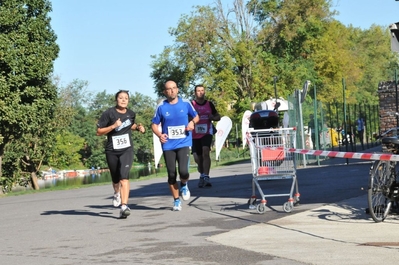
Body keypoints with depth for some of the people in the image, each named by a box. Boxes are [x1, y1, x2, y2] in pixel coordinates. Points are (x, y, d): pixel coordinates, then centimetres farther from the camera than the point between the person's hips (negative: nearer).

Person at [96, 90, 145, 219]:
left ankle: (124, 206, -26)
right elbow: (99, 132, -8)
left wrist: (138, 127, 8)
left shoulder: (131, 114, 6)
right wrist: (113, 126, -20)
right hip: (112, 151, -1)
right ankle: (117, 193, 51)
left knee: (124, 177, -19)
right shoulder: (108, 113, -8)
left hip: (126, 150, 1)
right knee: (116, 179, 15)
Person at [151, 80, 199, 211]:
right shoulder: (161, 106, -3)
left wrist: (192, 123, -8)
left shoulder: (186, 103, -1)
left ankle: (184, 185, 18)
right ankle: (176, 201, 22)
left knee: (183, 171, -18)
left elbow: (196, 117, 14)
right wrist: (159, 135, -15)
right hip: (168, 145, 1)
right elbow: (154, 124, 4)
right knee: (171, 175, 4)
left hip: (183, 143, -1)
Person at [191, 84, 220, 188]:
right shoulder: (191, 105, -1)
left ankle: (206, 177, -27)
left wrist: (212, 117, -4)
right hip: (195, 135, 0)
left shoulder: (209, 104, 7)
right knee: (197, 158, 7)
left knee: (205, 152, -24)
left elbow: (218, 117, 17)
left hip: (207, 133, 0)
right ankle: (202, 175, 33)